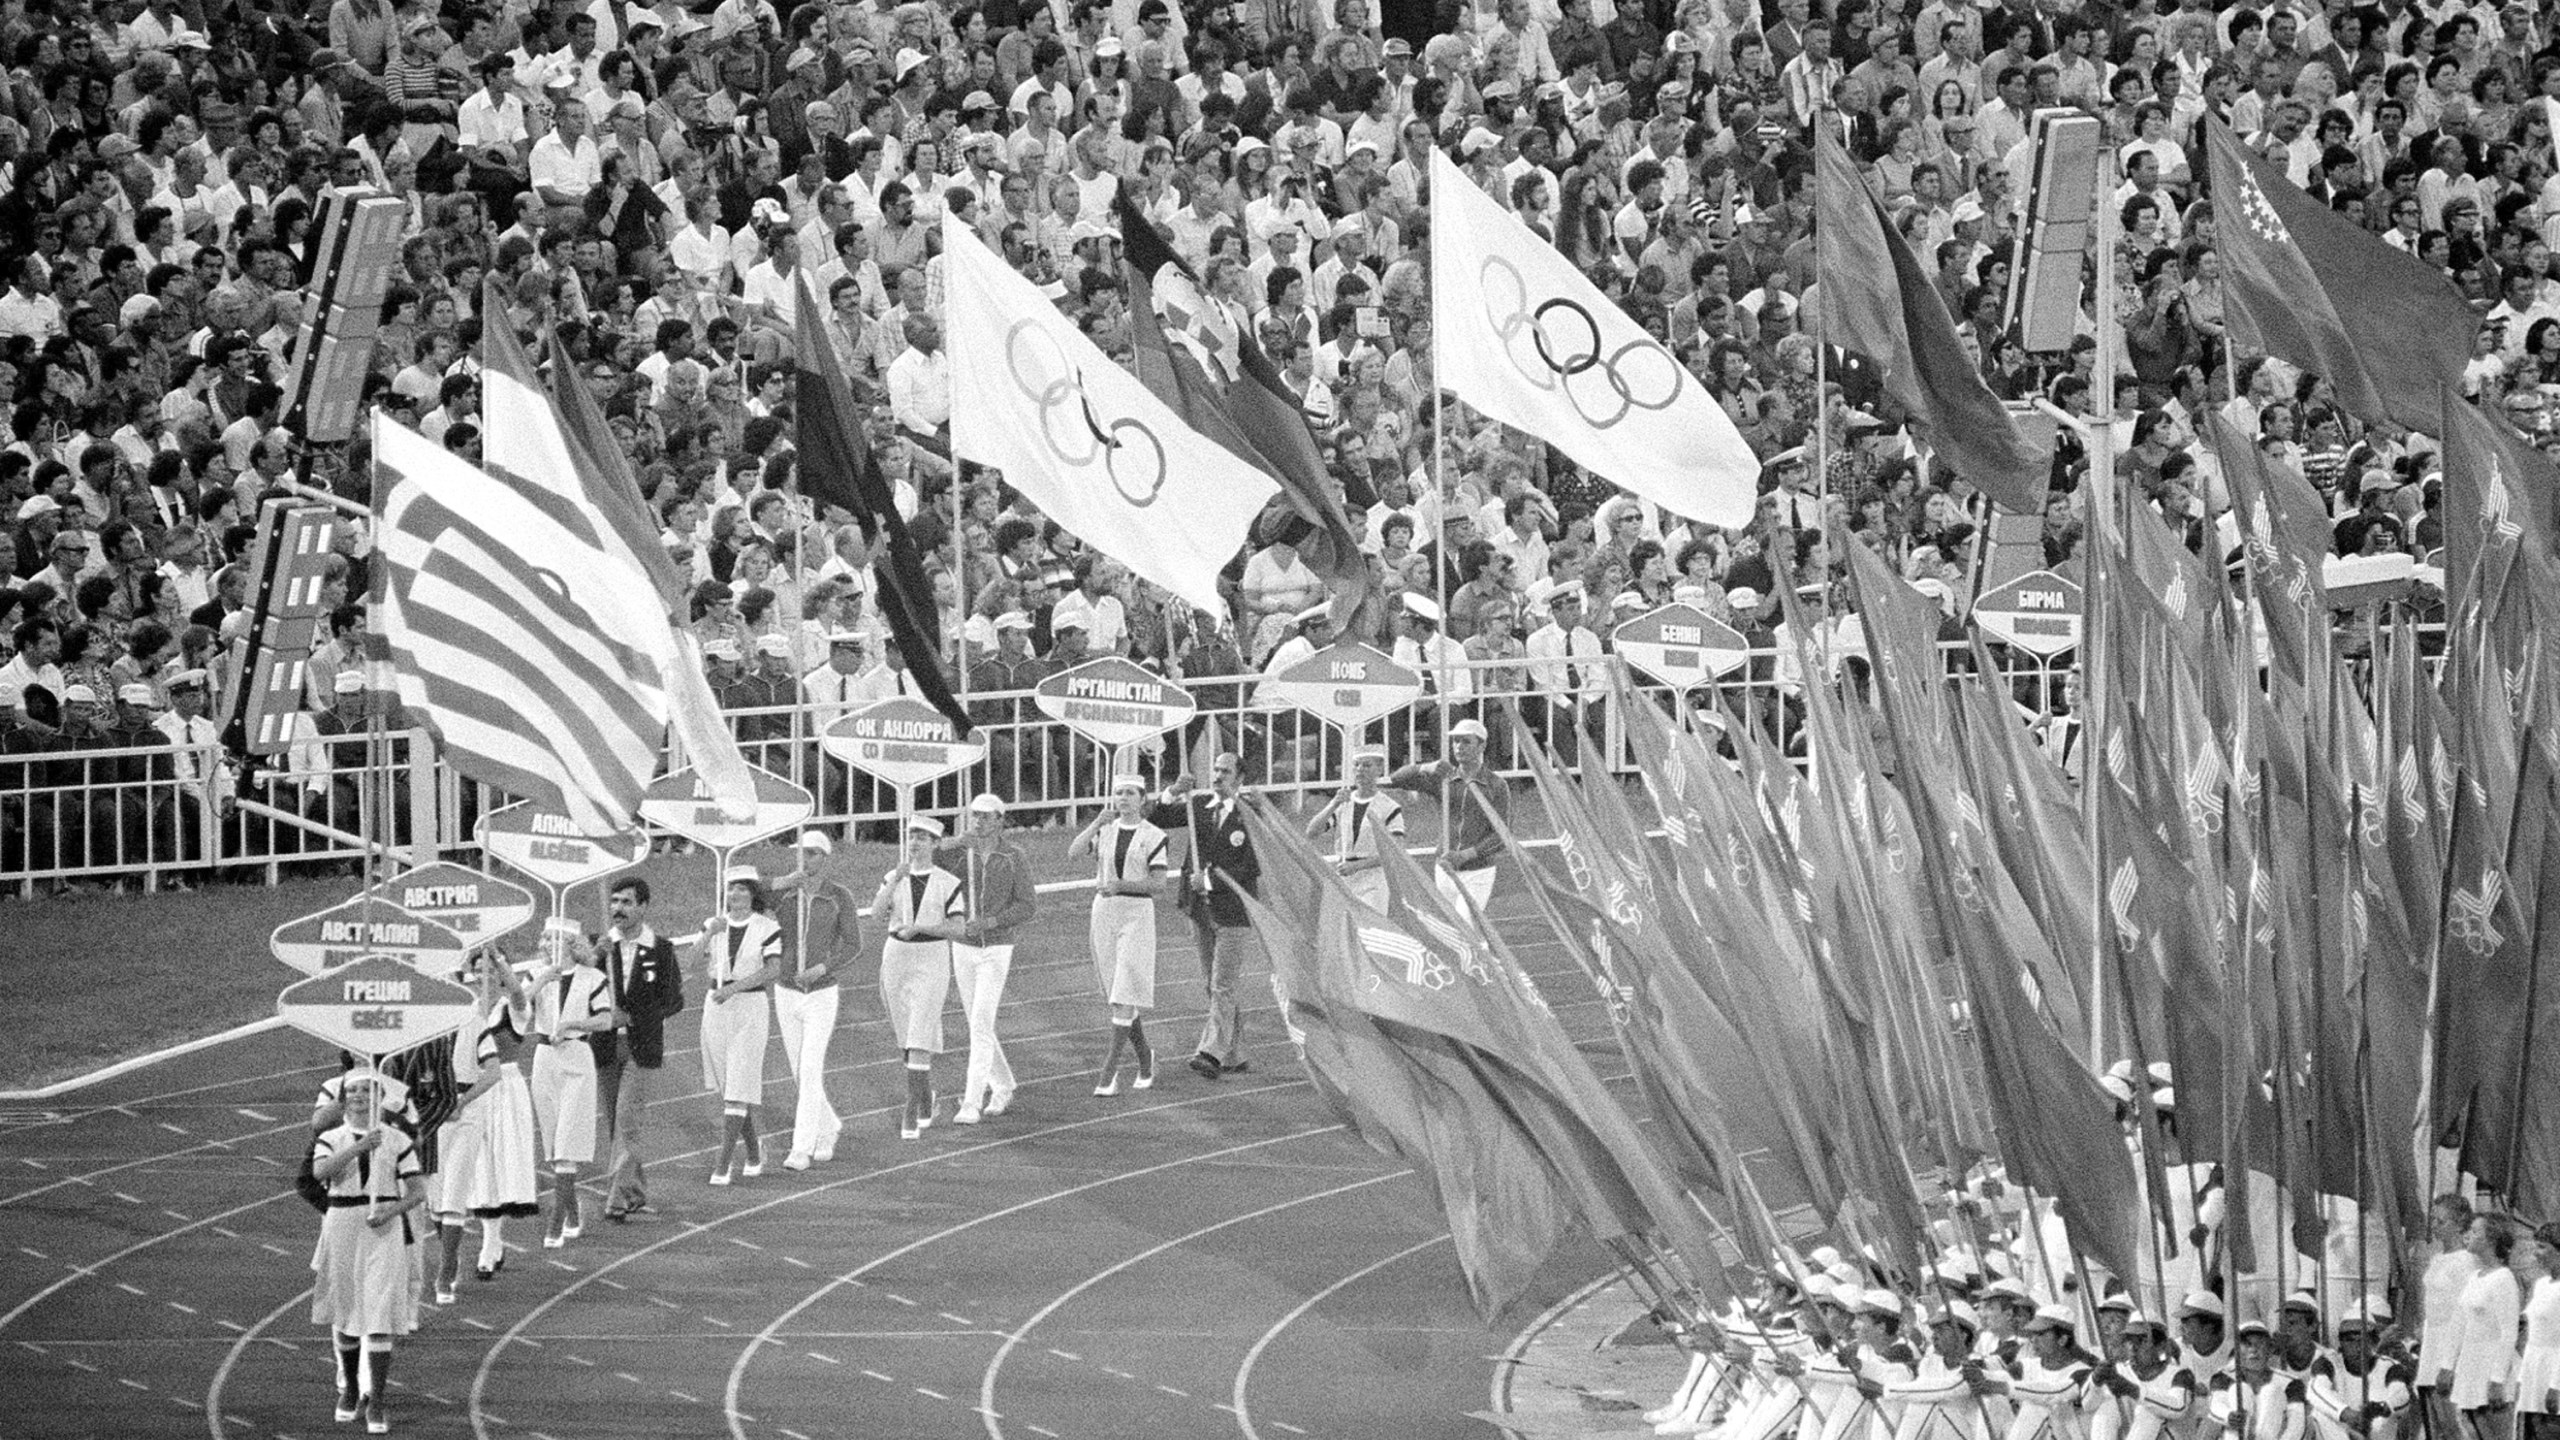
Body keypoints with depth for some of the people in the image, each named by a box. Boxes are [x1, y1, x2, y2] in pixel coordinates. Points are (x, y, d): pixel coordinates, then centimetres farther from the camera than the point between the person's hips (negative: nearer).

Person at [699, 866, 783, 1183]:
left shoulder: (767, 928, -5)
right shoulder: (713, 925, 6)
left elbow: (773, 969, -17)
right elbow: (703, 973, -2)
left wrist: (734, 987, -25)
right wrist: (709, 936, -15)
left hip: (750, 1007, -5)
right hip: (716, 1007, 5)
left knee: (738, 1089, -9)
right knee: (725, 1086, 11)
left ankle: (723, 1165, -9)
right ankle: (753, 1151, 32)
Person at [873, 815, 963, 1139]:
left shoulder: (948, 883, -3)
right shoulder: (893, 879, 5)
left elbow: (955, 928, -5)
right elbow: (877, 912, -11)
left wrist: (917, 928, -16)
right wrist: (898, 878, -21)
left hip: (931, 960, -4)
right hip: (896, 957, 4)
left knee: (919, 1039, -13)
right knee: (906, 1037, 13)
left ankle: (911, 1112, -15)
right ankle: (926, 1094, 35)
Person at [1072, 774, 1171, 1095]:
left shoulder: (1153, 836, -1)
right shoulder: (1104, 832, 8)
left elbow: (1157, 881, -7)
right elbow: (1074, 851, -8)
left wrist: (1121, 884, -18)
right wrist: (1097, 823, -18)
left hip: (1137, 912, -5)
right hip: (1103, 911, 5)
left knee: (1125, 996, -12)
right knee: (1116, 992, 10)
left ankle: (1109, 1071, -15)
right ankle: (1144, 1059, 28)